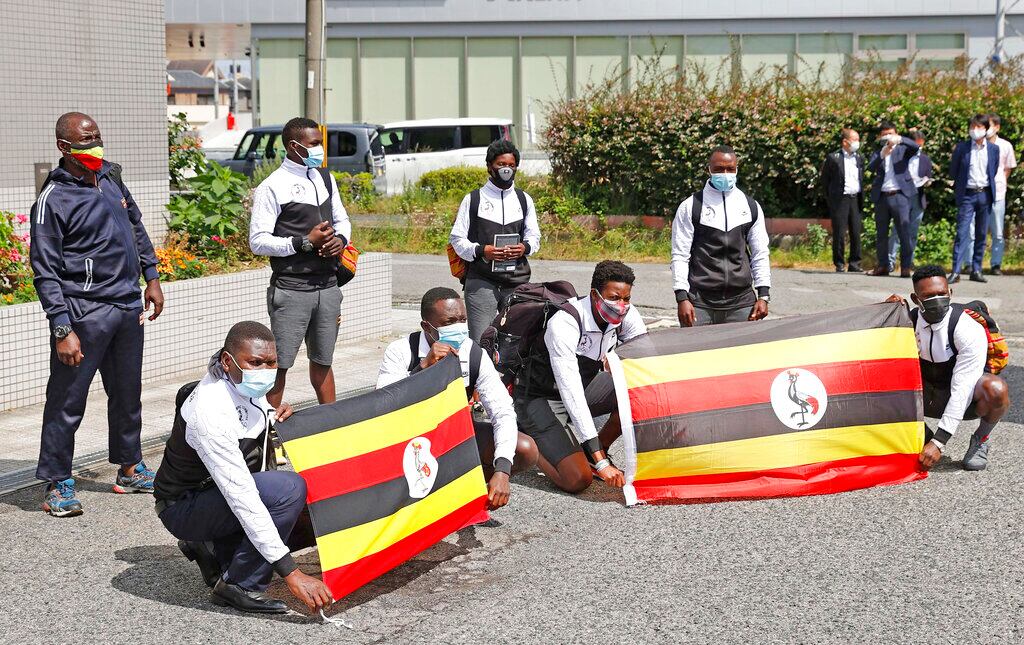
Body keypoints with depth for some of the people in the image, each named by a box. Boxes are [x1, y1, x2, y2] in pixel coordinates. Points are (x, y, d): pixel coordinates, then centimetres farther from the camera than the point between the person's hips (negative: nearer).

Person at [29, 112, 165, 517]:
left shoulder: (110, 176, 9)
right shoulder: (53, 199, -12)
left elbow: (136, 226, 24)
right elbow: (45, 271, -14)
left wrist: (151, 277, 19)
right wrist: (62, 329, -19)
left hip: (128, 305, 7)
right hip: (84, 313, -7)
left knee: (128, 393, 17)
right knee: (67, 400, -2)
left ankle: (130, 470, 30)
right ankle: (57, 485, 6)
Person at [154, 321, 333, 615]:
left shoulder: (247, 385, -6)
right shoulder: (210, 412, -32)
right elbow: (242, 498, -36)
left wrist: (272, 416, -7)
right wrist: (291, 574, -38)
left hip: (220, 494, 9)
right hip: (183, 508, -9)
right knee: (290, 489, -29)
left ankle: (214, 550, 12)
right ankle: (239, 588, -16)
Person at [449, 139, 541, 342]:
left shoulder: (524, 200, 16)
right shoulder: (473, 200, 7)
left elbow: (534, 236, 19)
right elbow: (456, 238, 5)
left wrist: (525, 247, -5)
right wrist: (481, 251, -14)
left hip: (518, 281, 3)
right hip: (481, 281, -3)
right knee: (480, 340, -9)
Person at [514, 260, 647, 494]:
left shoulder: (626, 316, -13)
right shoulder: (564, 324, -33)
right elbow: (571, 393, -38)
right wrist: (601, 464, -41)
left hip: (583, 386, 7)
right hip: (540, 398, -7)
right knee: (577, 479, -22)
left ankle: (598, 451, 4)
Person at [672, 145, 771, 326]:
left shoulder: (751, 207, 11)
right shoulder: (690, 207, 2)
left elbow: (760, 254, 12)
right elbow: (680, 255, -1)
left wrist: (763, 295, 4)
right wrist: (682, 298, -9)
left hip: (742, 303, 3)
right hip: (700, 303, -2)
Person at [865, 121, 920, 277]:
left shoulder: (902, 150, 11)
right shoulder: (877, 154, 15)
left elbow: (915, 147, -9)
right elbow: (871, 167, -5)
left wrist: (900, 139, -24)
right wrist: (882, 154, -21)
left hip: (900, 195, -3)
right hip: (881, 197, 3)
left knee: (904, 232, -8)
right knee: (881, 234, 8)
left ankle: (906, 266, -7)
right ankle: (883, 266, 16)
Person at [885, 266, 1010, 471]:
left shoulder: (970, 331, -27)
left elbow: (962, 390, -31)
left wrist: (939, 442, -35)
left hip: (966, 400, -4)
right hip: (927, 394, 4)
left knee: (996, 389, -38)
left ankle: (980, 440, -6)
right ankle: (923, 435, 1)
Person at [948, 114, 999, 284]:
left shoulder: (993, 149, 6)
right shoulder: (961, 147, 0)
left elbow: (994, 171, 15)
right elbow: (953, 171, 8)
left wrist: (987, 185, 14)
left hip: (985, 195, 2)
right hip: (967, 195, -2)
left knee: (981, 235, 6)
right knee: (962, 233, -9)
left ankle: (976, 270, 12)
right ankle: (956, 271, -11)